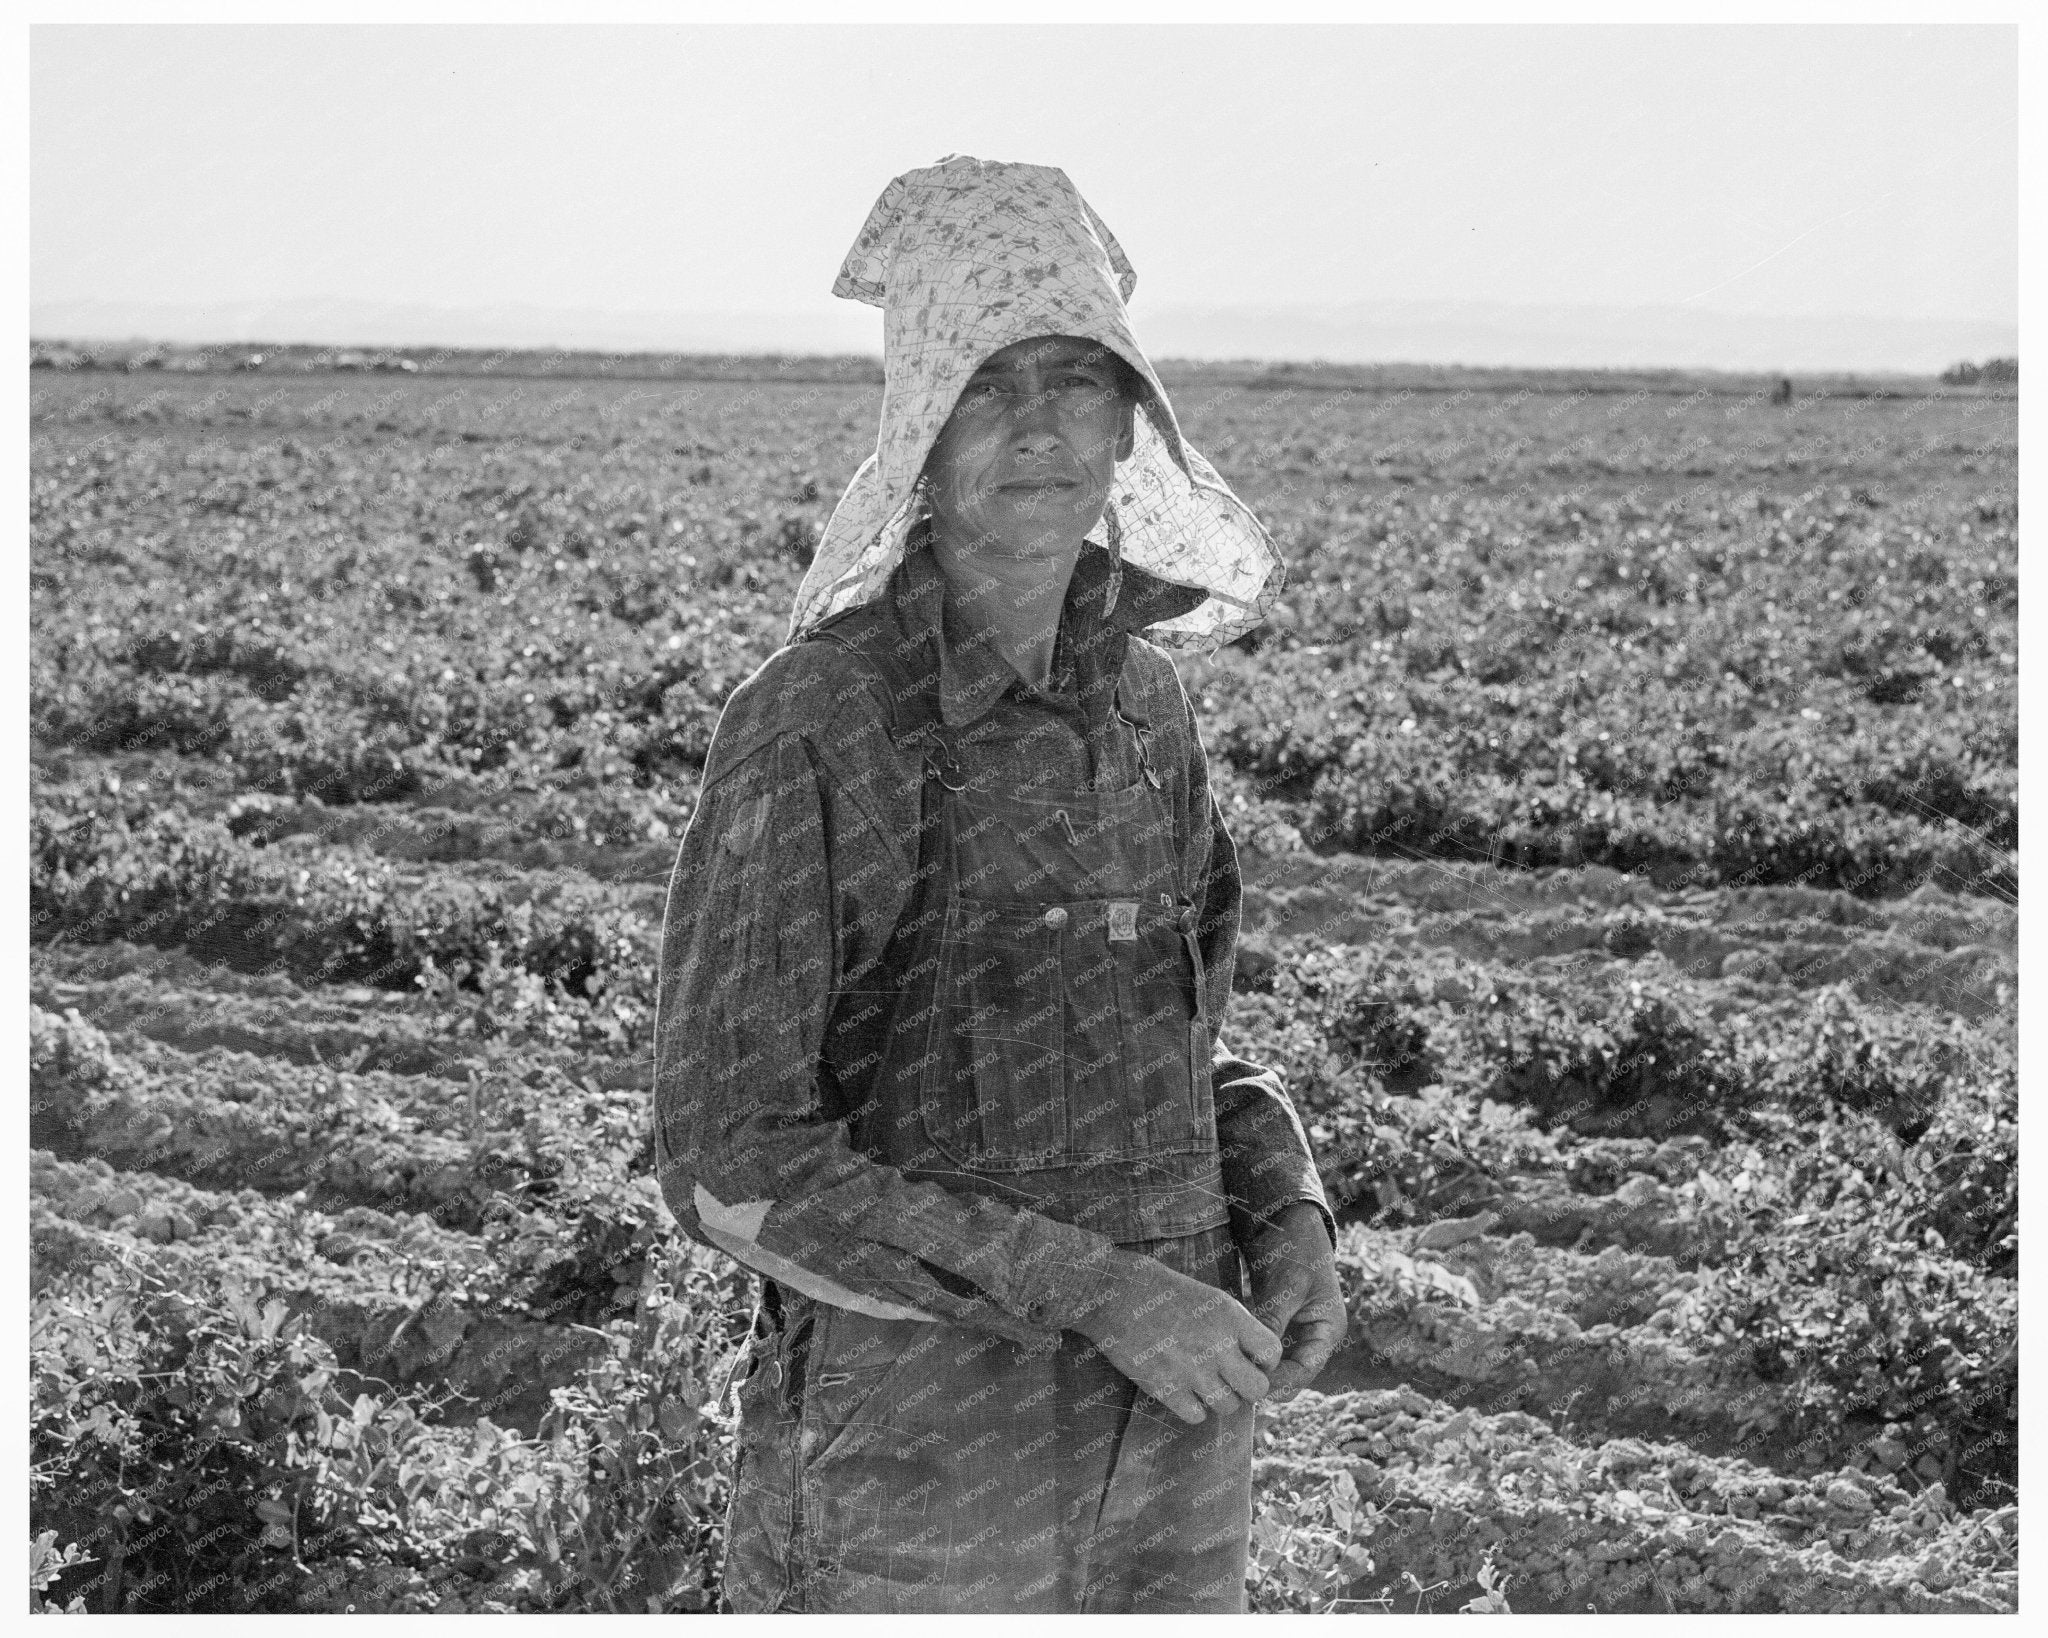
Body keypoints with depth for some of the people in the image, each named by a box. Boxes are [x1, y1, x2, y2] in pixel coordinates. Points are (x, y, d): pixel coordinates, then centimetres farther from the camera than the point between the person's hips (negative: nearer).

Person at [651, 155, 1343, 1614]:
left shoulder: (1137, 693, 5)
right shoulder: (805, 724, -16)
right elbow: (730, 1163, -17)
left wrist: (1292, 1224, -3)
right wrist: (1093, 1289, -21)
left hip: (1165, 1425, 6)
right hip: (914, 1426, -6)